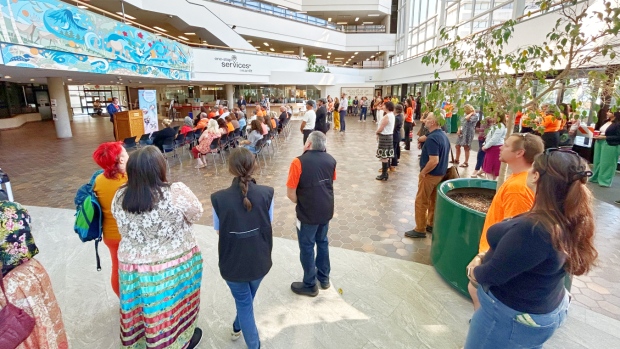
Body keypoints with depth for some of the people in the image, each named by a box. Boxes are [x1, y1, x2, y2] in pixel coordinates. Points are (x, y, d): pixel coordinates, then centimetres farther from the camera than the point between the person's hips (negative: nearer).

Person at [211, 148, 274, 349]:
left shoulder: (219, 198, -20)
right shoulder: (266, 193, -18)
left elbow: (218, 231, -6)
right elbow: (268, 224, -5)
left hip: (233, 262, -2)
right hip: (259, 260, 3)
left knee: (243, 302, 21)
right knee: (247, 299, 30)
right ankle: (237, 328, 57)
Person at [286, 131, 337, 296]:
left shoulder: (299, 162, -19)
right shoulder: (330, 160, -2)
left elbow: (290, 193, -15)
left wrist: (301, 203, 1)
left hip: (308, 213, -6)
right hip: (326, 210, 6)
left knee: (307, 247, 11)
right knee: (322, 242, 23)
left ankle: (310, 285, 26)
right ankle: (324, 277, 38)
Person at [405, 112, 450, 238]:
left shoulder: (432, 139, -24)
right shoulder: (444, 136, 7)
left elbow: (434, 161, -30)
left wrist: (423, 172, -18)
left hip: (430, 175, -9)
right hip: (440, 174, 9)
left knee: (421, 202, 2)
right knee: (433, 201, 19)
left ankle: (420, 230, 11)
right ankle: (431, 225, 31)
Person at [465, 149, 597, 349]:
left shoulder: (532, 229, -35)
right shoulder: (569, 220, -5)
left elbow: (493, 275, -26)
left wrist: (475, 272, -6)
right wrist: (483, 258, 0)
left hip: (510, 316, -8)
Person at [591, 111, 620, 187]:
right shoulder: (606, 122, 12)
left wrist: (604, 137, -19)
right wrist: (597, 135, 2)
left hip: (610, 146, -8)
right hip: (600, 143, 8)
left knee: (607, 163, -1)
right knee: (598, 161, 13)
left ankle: (605, 181, 7)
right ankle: (596, 177, 24)